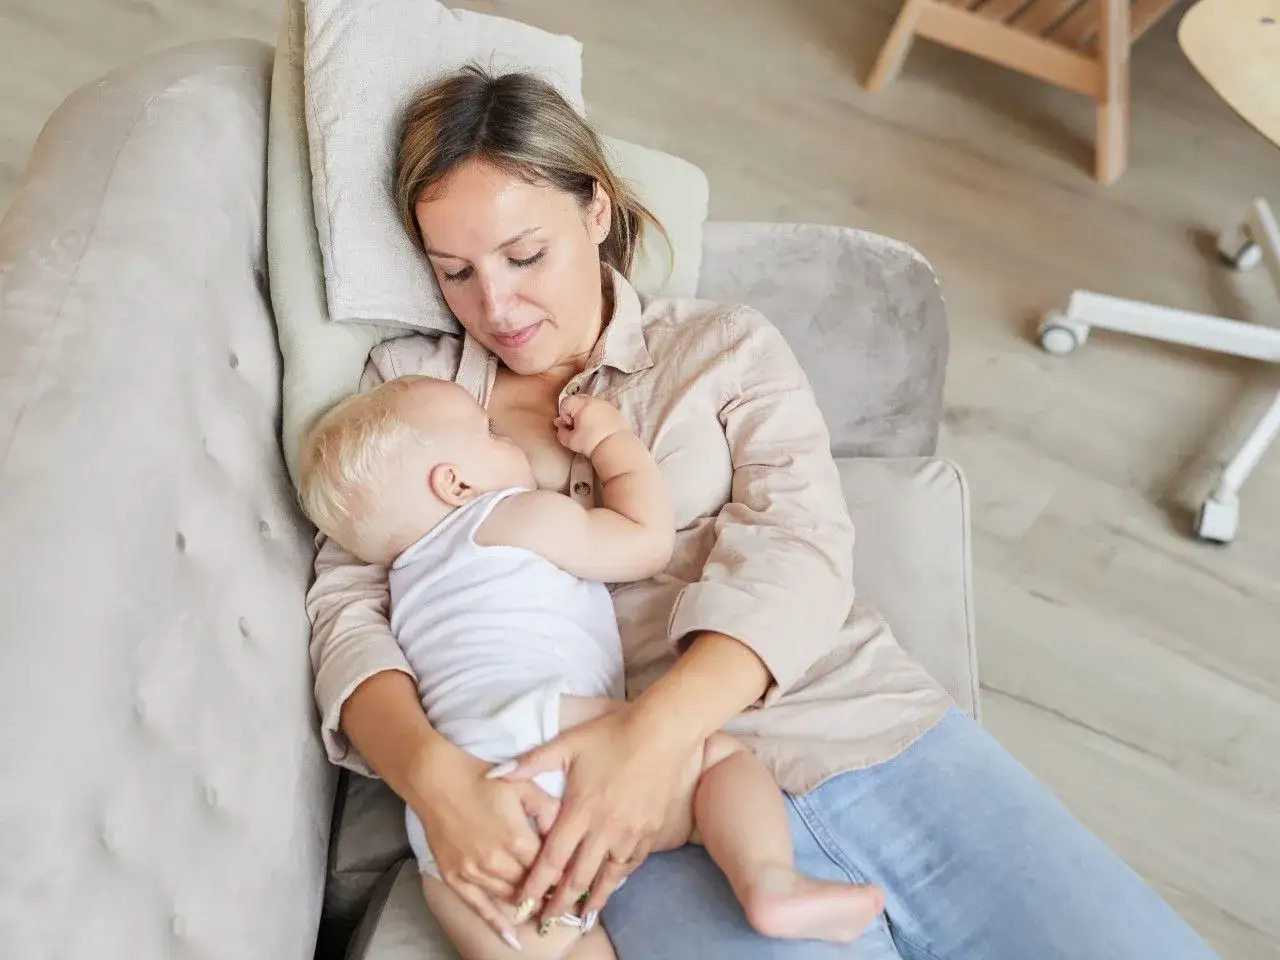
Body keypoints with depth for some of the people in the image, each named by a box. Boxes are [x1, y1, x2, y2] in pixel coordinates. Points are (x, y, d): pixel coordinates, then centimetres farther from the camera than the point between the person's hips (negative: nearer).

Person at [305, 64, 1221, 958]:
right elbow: (348, 602, 5)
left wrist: (658, 727, -21)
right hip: (675, 816, -2)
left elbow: (798, 547, -3)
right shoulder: (407, 386, 16)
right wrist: (430, 771, -17)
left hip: (884, 734, 3)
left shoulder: (725, 345, 12)